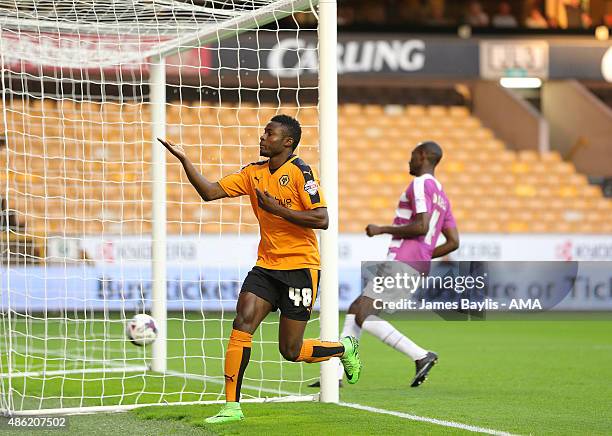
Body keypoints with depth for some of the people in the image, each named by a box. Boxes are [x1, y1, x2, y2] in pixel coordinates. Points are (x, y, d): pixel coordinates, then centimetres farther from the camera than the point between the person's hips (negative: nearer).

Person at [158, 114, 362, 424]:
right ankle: (232, 406, -10)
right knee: (242, 324, -14)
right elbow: (210, 192, 5)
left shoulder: (300, 172, -11)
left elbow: (322, 219, -18)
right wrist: (184, 160, -4)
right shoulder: (253, 173, 9)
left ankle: (345, 349, 29)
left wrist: (278, 209, -20)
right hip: (266, 266, 6)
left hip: (300, 267, -6)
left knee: (291, 351, -1)